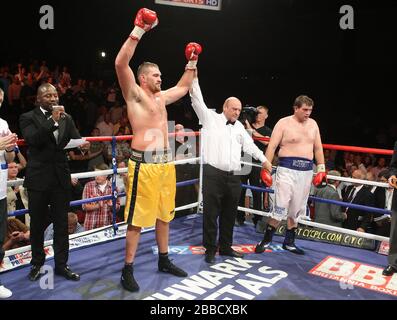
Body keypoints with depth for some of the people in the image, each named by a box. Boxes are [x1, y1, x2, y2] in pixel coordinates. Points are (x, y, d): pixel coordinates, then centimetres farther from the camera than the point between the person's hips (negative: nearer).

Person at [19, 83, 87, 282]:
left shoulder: (66, 118, 10)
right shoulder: (28, 118, -2)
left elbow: (77, 140, 5)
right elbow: (33, 140, -17)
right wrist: (53, 121, -22)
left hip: (61, 177, 3)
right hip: (38, 178, -3)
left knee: (62, 224, 8)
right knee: (37, 224, 10)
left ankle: (61, 264, 19)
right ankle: (37, 263, 26)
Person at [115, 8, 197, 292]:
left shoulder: (162, 97, 18)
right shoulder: (135, 94, -3)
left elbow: (184, 87, 34)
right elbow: (121, 64, -18)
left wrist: (192, 62, 26)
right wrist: (139, 31, -21)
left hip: (166, 162, 8)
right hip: (144, 163, -8)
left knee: (164, 214, 16)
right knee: (137, 218, -2)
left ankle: (164, 260, 31)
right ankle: (128, 270, 9)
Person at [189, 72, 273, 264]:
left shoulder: (239, 126, 19)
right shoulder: (211, 118, 3)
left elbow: (249, 145, 18)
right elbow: (198, 101, -5)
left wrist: (264, 160, 8)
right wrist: (194, 78, -12)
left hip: (234, 176, 6)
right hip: (213, 174, -5)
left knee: (229, 214, 12)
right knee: (211, 213, 0)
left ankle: (225, 247, 26)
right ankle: (210, 249, 12)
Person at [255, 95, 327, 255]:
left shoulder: (313, 124, 12)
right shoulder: (284, 123, -4)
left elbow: (318, 148, 17)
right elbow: (272, 146, -8)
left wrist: (321, 169, 11)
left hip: (306, 171, 6)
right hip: (287, 169, -5)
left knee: (296, 209, 12)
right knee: (280, 207, -7)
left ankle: (289, 242, 24)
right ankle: (266, 240, 8)